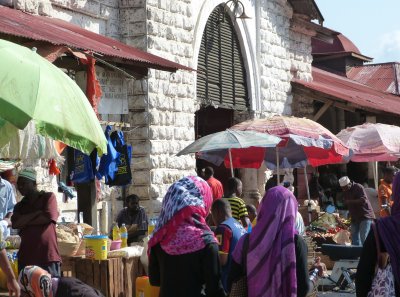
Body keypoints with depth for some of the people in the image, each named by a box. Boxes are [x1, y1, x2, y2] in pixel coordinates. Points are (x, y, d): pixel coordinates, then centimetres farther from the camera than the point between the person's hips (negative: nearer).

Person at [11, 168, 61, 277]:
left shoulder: (48, 197, 6)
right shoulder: (19, 206, 19)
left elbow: (48, 218, -10)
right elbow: (15, 223, -1)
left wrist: (24, 222, -2)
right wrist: (37, 213, -5)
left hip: (47, 256, -4)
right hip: (26, 258, 4)